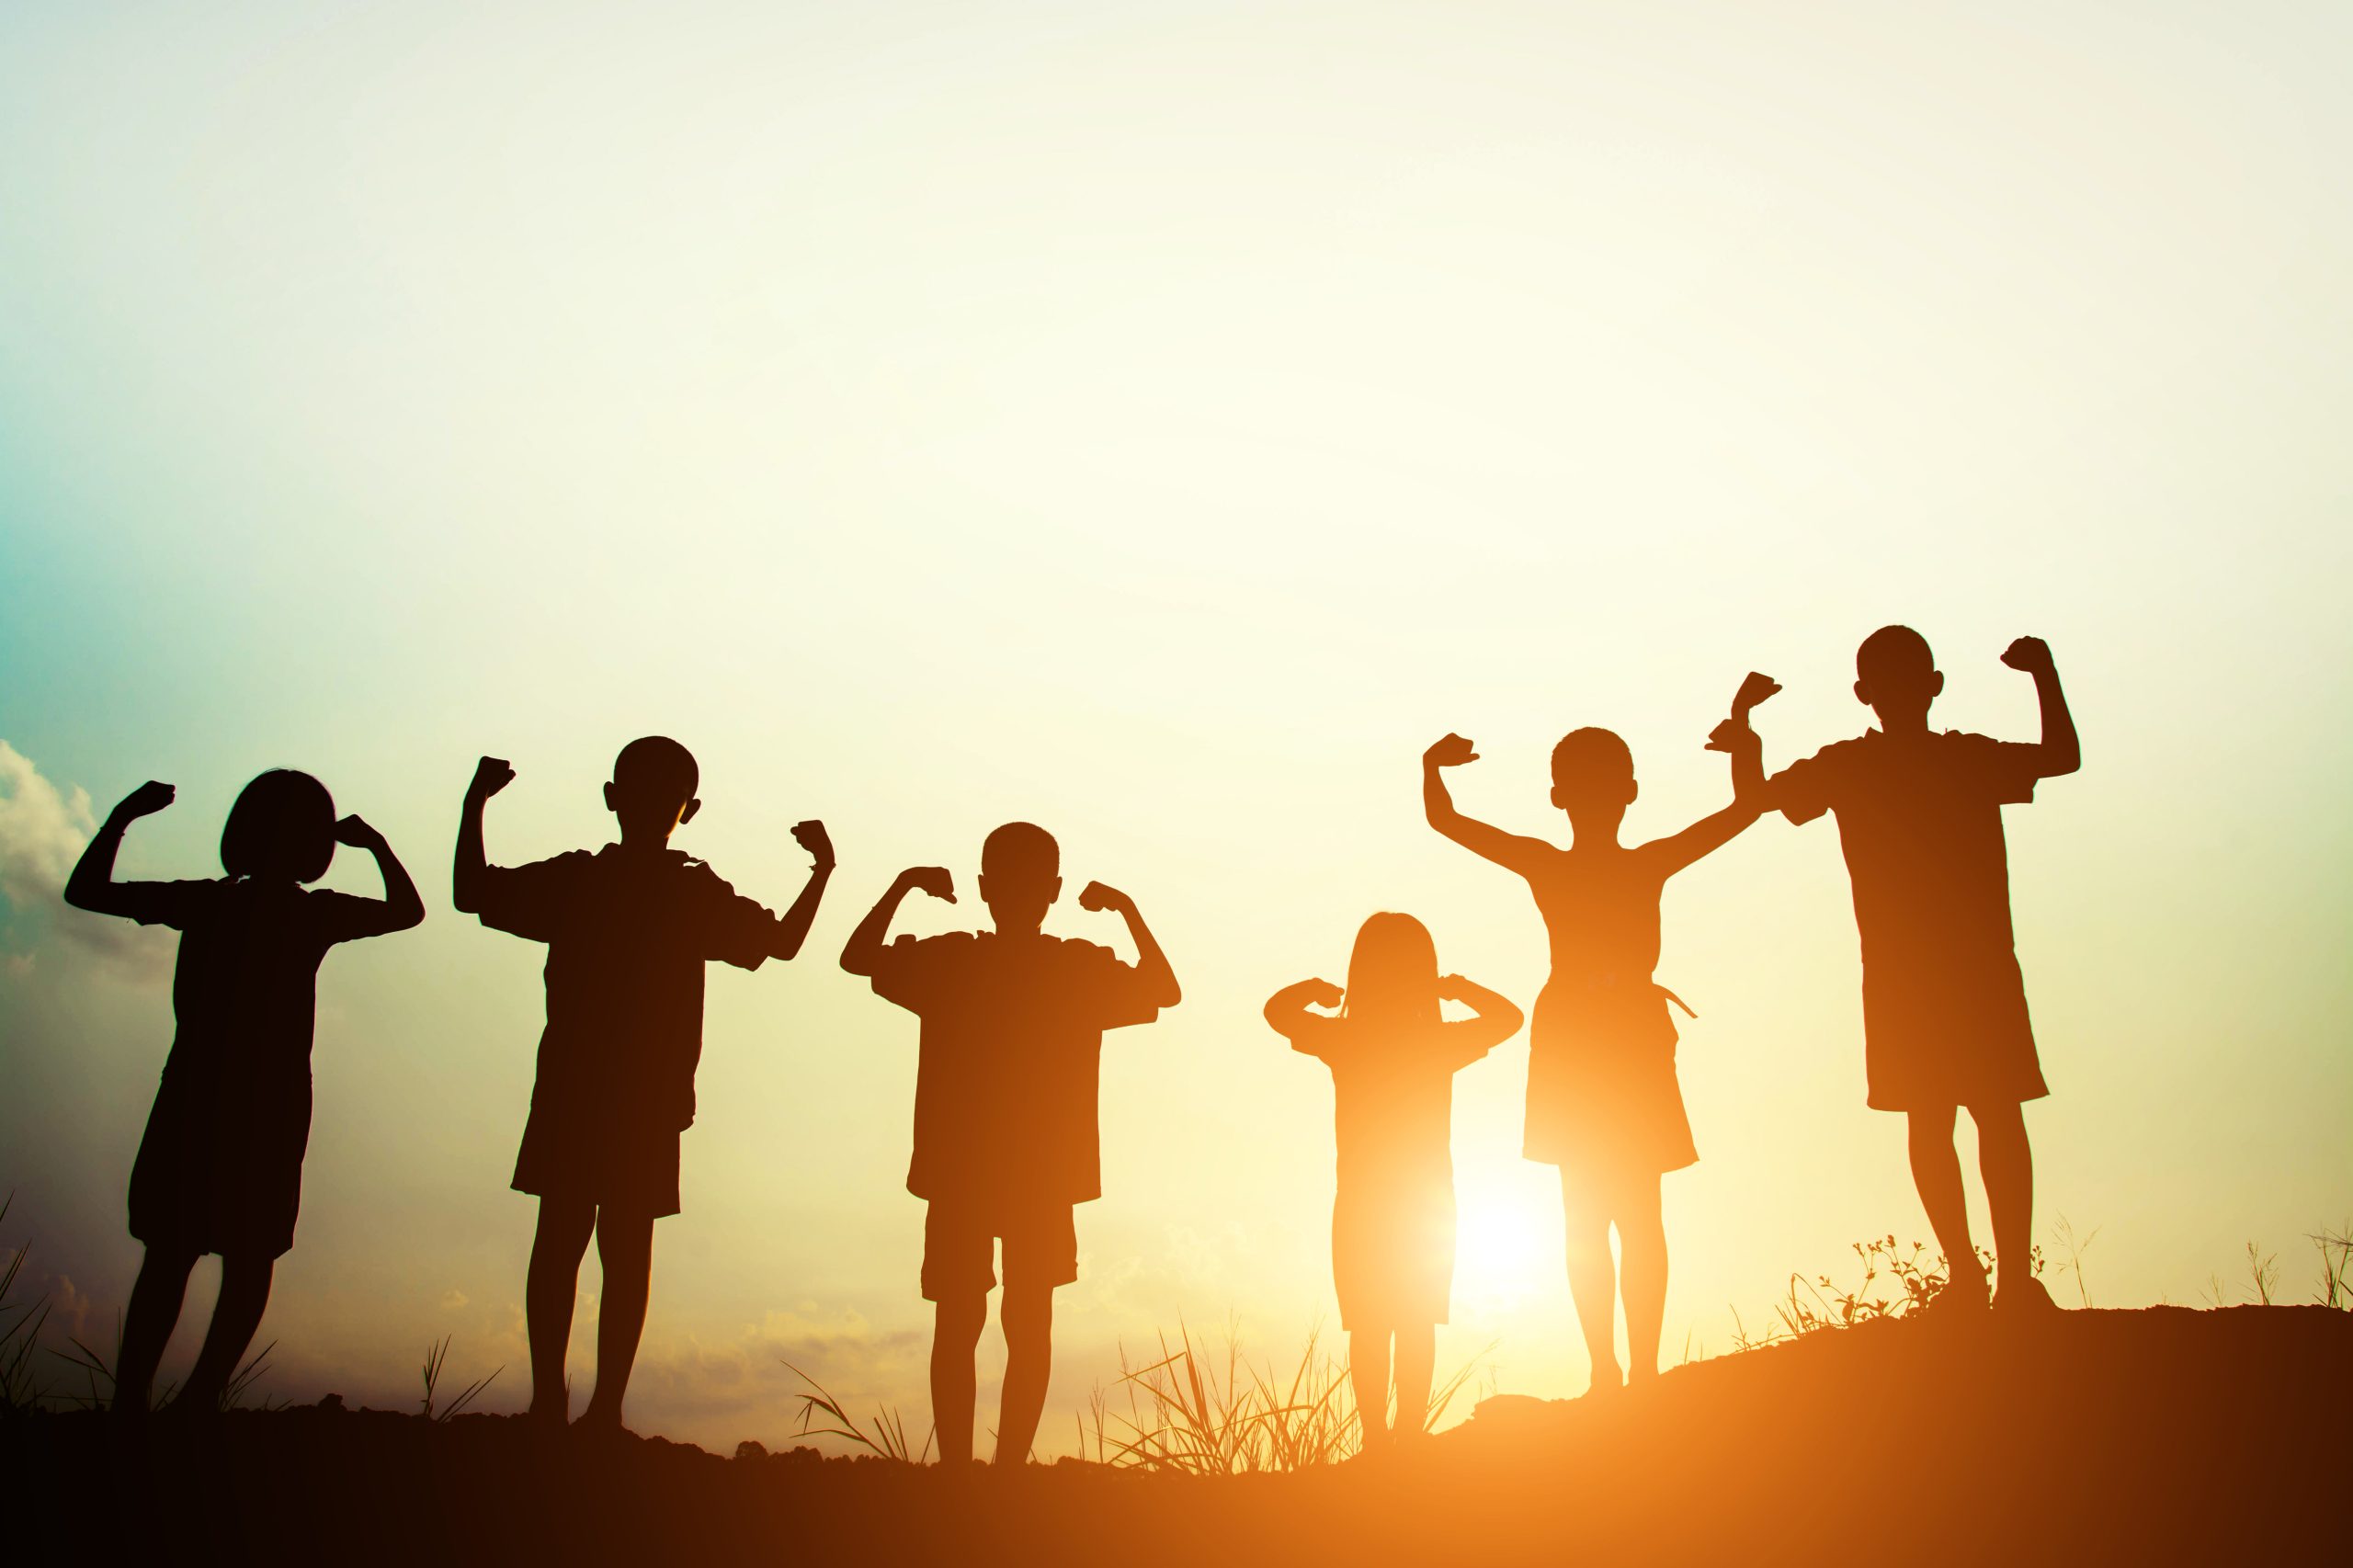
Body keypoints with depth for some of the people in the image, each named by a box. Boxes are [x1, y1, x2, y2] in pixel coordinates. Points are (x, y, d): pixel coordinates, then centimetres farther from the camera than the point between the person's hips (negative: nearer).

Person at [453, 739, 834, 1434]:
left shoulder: (572, 880, -3)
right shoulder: (698, 897, -3)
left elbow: (471, 893, 2)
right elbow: (783, 942, 3)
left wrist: (475, 804, 10)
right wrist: (822, 869, 13)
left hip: (569, 1096, 0)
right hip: (651, 1103, 0)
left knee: (559, 1239, 6)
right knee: (627, 1250, 4)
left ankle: (548, 1396, 5)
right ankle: (606, 1406, 3)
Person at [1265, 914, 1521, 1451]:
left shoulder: (1340, 1039, -12)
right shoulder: (1442, 1042, -10)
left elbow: (1276, 1008, 6)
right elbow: (1509, 1016, 9)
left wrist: (1318, 987, 15)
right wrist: (1457, 988, 10)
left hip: (1361, 1207, -1)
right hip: (1430, 1208, 1)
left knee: (1368, 1330, 8)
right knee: (1418, 1327, 11)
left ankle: (1375, 1442, 10)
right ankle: (1410, 1442, 13)